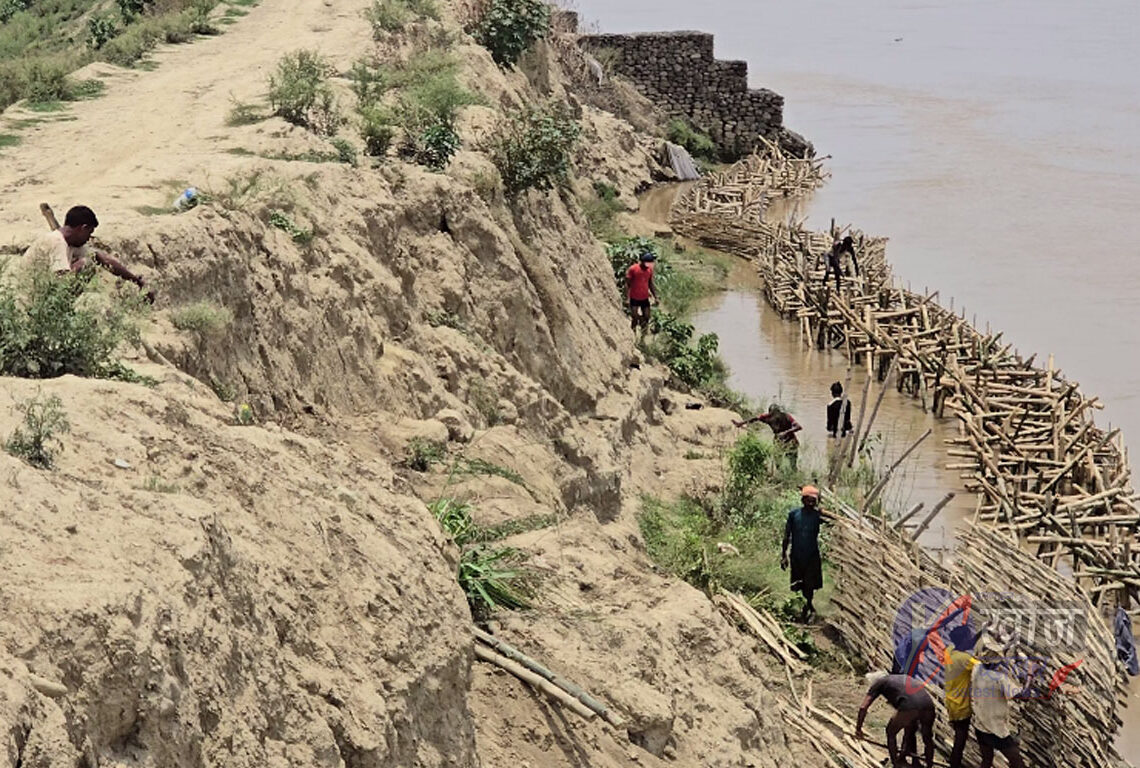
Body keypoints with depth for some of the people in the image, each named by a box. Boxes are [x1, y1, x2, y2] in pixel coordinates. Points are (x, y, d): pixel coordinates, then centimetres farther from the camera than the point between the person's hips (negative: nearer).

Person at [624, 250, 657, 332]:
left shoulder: (650, 269, 1)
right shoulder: (633, 269, -14)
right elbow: (627, 284, -10)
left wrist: (655, 297, 12)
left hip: (645, 298, 4)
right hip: (634, 299, -4)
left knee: (646, 318, 4)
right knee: (634, 318, -2)